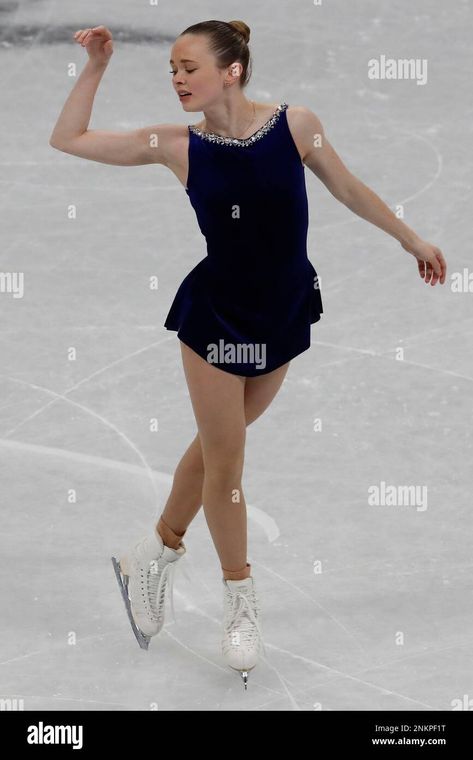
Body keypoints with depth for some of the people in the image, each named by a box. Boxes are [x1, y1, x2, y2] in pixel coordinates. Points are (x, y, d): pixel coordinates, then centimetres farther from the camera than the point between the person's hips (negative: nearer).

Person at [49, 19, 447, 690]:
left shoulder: (295, 123, -12)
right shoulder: (176, 145, -12)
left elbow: (348, 189, 3)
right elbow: (67, 140, -7)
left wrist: (412, 239, 10)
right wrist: (95, 68, -12)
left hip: (283, 313, 2)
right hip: (216, 315, -2)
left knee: (218, 444, 16)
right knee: (224, 456, 5)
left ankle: (156, 554, 38)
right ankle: (241, 600, 24)